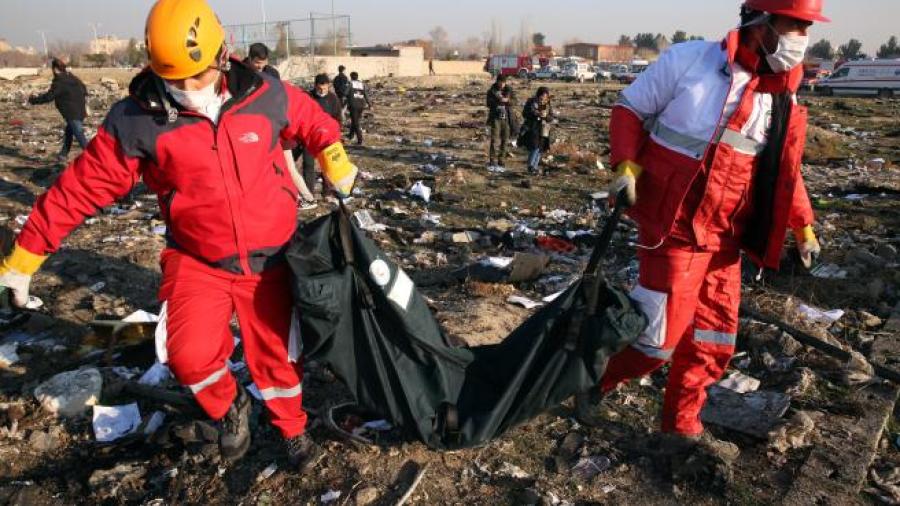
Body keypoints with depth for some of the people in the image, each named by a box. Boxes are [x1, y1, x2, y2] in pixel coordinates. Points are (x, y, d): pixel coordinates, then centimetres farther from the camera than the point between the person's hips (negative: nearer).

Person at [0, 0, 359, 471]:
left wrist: (335, 160, 5)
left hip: (269, 258, 1)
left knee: (275, 352, 9)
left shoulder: (266, 96, -10)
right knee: (190, 354, -16)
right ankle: (229, 409, 20)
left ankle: (293, 430, 38)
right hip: (197, 260, 0)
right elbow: (82, 186, -7)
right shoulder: (136, 121, -13)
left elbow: (312, 119, 12)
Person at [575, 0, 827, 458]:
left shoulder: (784, 101, 5)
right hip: (673, 230, -6)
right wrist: (627, 165, -16)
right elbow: (630, 109, -2)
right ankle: (593, 384, 24)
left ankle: (682, 427, 31)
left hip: (724, 239, 7)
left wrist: (804, 226, 10)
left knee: (712, 342, 12)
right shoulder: (688, 60, -10)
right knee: (658, 339, -3)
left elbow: (784, 169, 16)